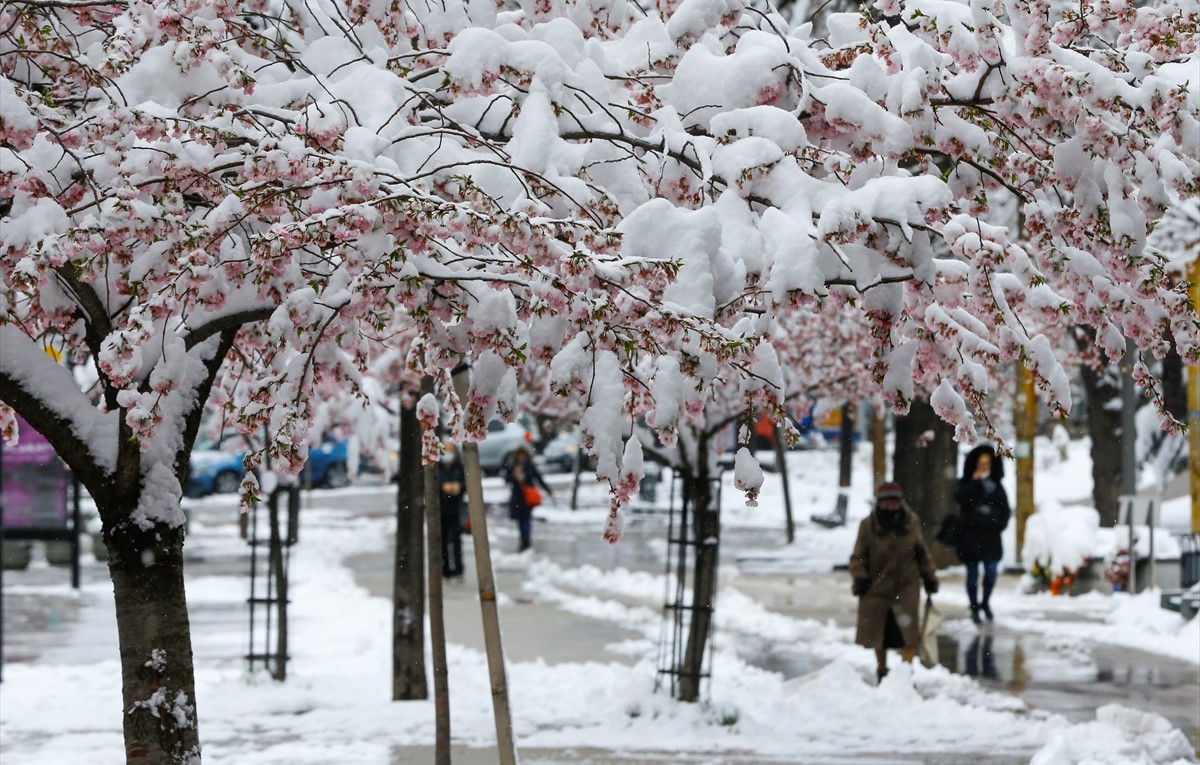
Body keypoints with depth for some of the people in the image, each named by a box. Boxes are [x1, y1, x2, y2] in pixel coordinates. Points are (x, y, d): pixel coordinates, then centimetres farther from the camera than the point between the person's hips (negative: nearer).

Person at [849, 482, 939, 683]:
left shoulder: (911, 522, 0)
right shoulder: (868, 525, -8)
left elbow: (922, 552, 12)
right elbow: (858, 556, -2)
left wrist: (929, 576, 12)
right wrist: (860, 577, -16)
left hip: (906, 586, 0)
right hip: (877, 586, 0)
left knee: (909, 630, -13)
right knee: (879, 635, 10)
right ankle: (882, 670, 30)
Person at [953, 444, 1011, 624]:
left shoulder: (995, 485, 8)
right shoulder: (966, 483, 1)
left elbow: (1005, 508, 11)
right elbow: (960, 497, -20)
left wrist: (1000, 523, -4)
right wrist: (975, 482, -20)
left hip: (990, 536, 2)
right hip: (970, 536, -2)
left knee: (991, 572, -4)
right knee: (973, 574, 4)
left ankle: (985, 602, 21)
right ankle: (974, 608, 16)